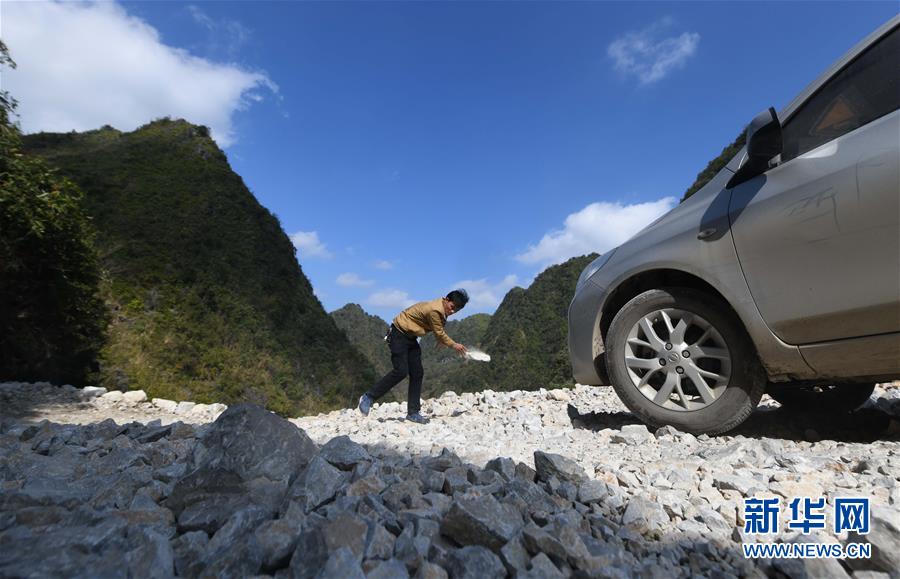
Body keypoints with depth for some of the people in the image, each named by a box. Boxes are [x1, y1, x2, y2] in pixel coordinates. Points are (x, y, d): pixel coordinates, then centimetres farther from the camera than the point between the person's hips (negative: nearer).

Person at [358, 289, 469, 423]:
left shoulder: (441, 309, 3)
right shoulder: (435, 310, -26)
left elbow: (439, 333, 11)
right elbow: (440, 334, -15)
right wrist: (454, 345, -2)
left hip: (410, 337, 10)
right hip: (399, 335, -9)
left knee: (417, 374, 3)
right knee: (401, 371, -17)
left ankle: (413, 412, 9)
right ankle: (368, 398, -4)